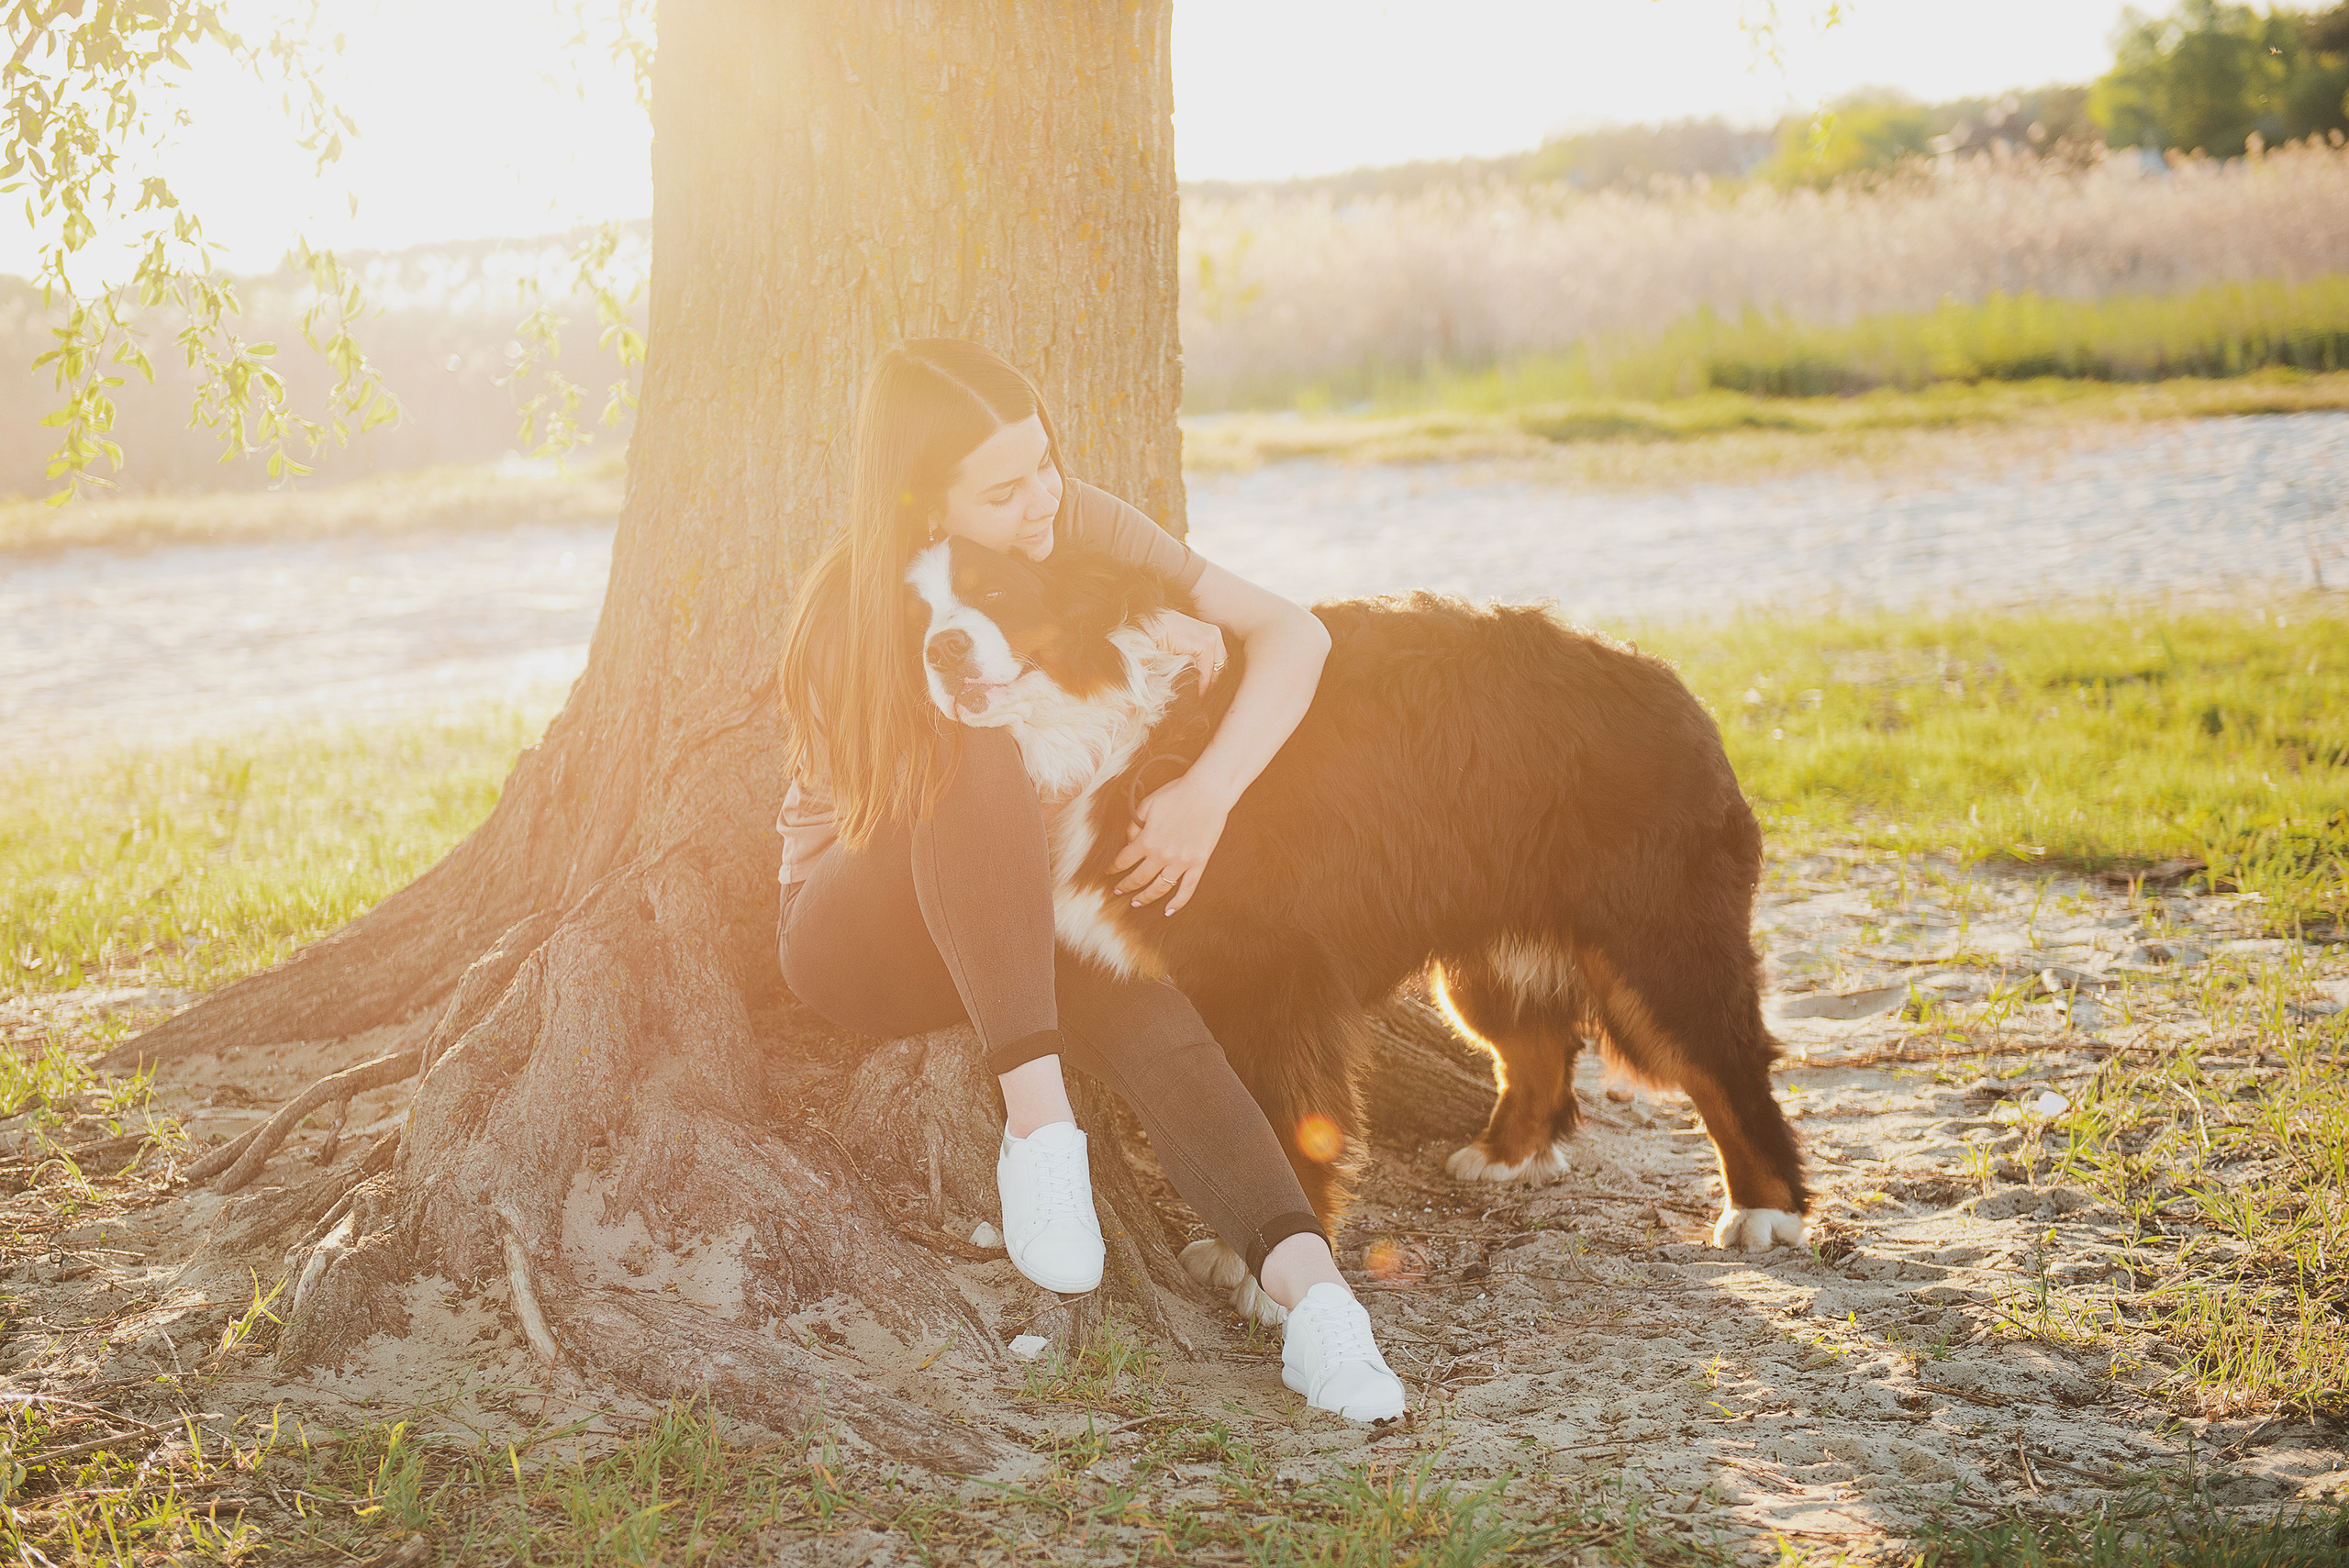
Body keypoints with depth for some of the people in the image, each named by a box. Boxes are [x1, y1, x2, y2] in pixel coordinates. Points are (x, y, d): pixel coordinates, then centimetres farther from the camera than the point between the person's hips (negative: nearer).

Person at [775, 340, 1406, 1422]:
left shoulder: (1077, 527, -12)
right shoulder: (849, 625, -21)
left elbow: (1291, 633, -17)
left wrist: (1210, 792, -34)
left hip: (1025, 928, 3)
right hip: (862, 929, -3)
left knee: (1132, 1001, -33)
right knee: (984, 763, -36)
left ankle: (1303, 1277, -50)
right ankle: (1036, 1119, -40)